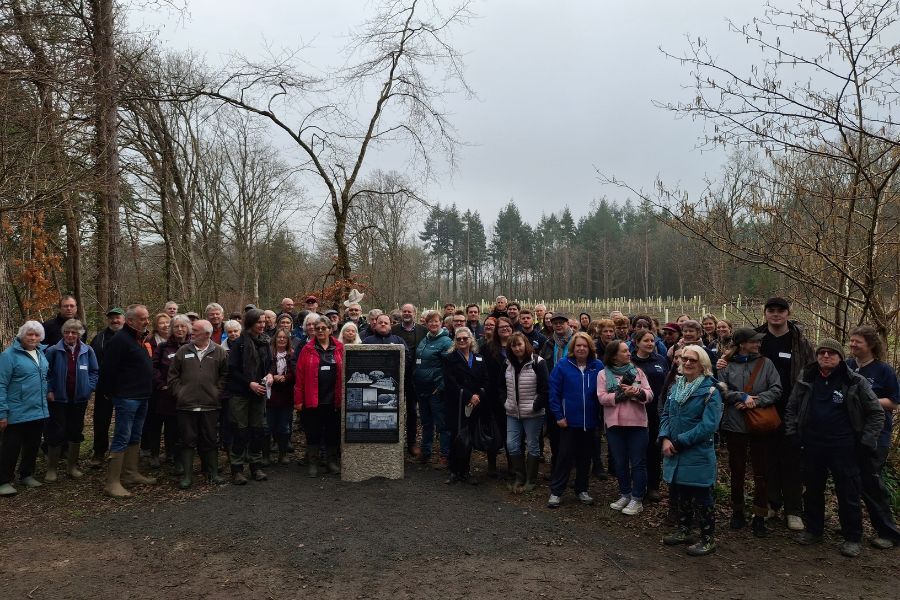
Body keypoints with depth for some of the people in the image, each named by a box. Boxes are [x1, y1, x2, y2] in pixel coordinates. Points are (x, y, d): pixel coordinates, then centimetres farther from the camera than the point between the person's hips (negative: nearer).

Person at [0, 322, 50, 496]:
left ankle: (27, 475, 29)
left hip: (39, 411, 6)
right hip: (17, 414, -6)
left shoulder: (41, 352, 8)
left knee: (33, 446, 15)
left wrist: (49, 390, 14)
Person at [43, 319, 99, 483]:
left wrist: (89, 388, -4)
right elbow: (45, 372, -1)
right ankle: (51, 468, 16)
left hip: (79, 399, 3)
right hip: (58, 399, -2)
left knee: (76, 432, 13)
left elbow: (95, 372, 5)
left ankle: (72, 466, 27)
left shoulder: (87, 351, -4)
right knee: (56, 433, 0)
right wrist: (49, 390, -8)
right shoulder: (54, 351, -9)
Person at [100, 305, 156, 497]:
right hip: (127, 398, -9)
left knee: (135, 438, 16)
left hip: (142, 397, 10)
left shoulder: (141, 339, 14)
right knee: (122, 438, -7)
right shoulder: (120, 339, -15)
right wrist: (113, 392, -11)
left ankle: (130, 474, 26)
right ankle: (112, 482, -2)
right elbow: (108, 369, -19)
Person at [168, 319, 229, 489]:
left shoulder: (219, 352, 2)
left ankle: (213, 473, 19)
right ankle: (187, 475, 14)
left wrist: (218, 393, -3)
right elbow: (172, 376, 9)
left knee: (210, 441, 8)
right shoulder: (183, 351, 6)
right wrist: (178, 393, 0)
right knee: (188, 441, 6)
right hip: (186, 405, 1)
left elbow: (225, 375, 4)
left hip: (210, 405, -1)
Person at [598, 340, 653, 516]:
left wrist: (637, 392, -21)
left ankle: (637, 499, 12)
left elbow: (649, 394, 0)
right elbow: (602, 398, -8)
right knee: (620, 462, 12)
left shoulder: (637, 372, 6)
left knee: (638, 462, 2)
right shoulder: (603, 374, 2)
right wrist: (622, 394, -19)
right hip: (614, 424, 0)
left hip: (637, 423, 0)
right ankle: (625, 495, 27)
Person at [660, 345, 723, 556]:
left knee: (702, 497, 4)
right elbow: (665, 414, 11)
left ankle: (708, 539, 19)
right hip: (675, 453, 6)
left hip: (698, 454, -6)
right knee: (681, 493, 18)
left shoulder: (710, 391, -12)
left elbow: (708, 426, -19)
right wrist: (665, 438, -7)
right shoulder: (676, 386, 8)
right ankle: (683, 531, 34)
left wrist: (679, 441, -18)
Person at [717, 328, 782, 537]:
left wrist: (755, 401, -16)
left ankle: (759, 517, 16)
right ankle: (737, 512, 28)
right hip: (734, 425, 0)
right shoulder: (727, 365, 0)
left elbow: (776, 390, -5)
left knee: (761, 473, 4)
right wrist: (743, 397, -17)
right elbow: (721, 390, -5)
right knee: (737, 471, 13)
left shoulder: (766, 363, 2)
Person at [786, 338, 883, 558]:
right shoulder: (805, 380, 4)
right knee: (813, 491, 14)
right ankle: (813, 530, 29)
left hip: (843, 447, -3)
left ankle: (852, 538, 19)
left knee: (848, 494, 4)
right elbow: (791, 408, 14)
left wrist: (866, 441, -5)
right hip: (811, 446, 3)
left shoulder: (855, 382, -4)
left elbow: (877, 413, 1)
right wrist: (792, 432, 5)